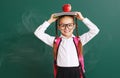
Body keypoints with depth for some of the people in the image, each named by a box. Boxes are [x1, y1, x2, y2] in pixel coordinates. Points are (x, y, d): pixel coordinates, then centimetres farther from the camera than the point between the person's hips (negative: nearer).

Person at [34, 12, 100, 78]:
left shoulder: (79, 40, 3)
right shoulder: (55, 41, 4)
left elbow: (95, 30, -1)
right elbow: (38, 33, 1)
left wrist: (83, 19, 1)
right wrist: (50, 21, 2)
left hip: (76, 73, 0)